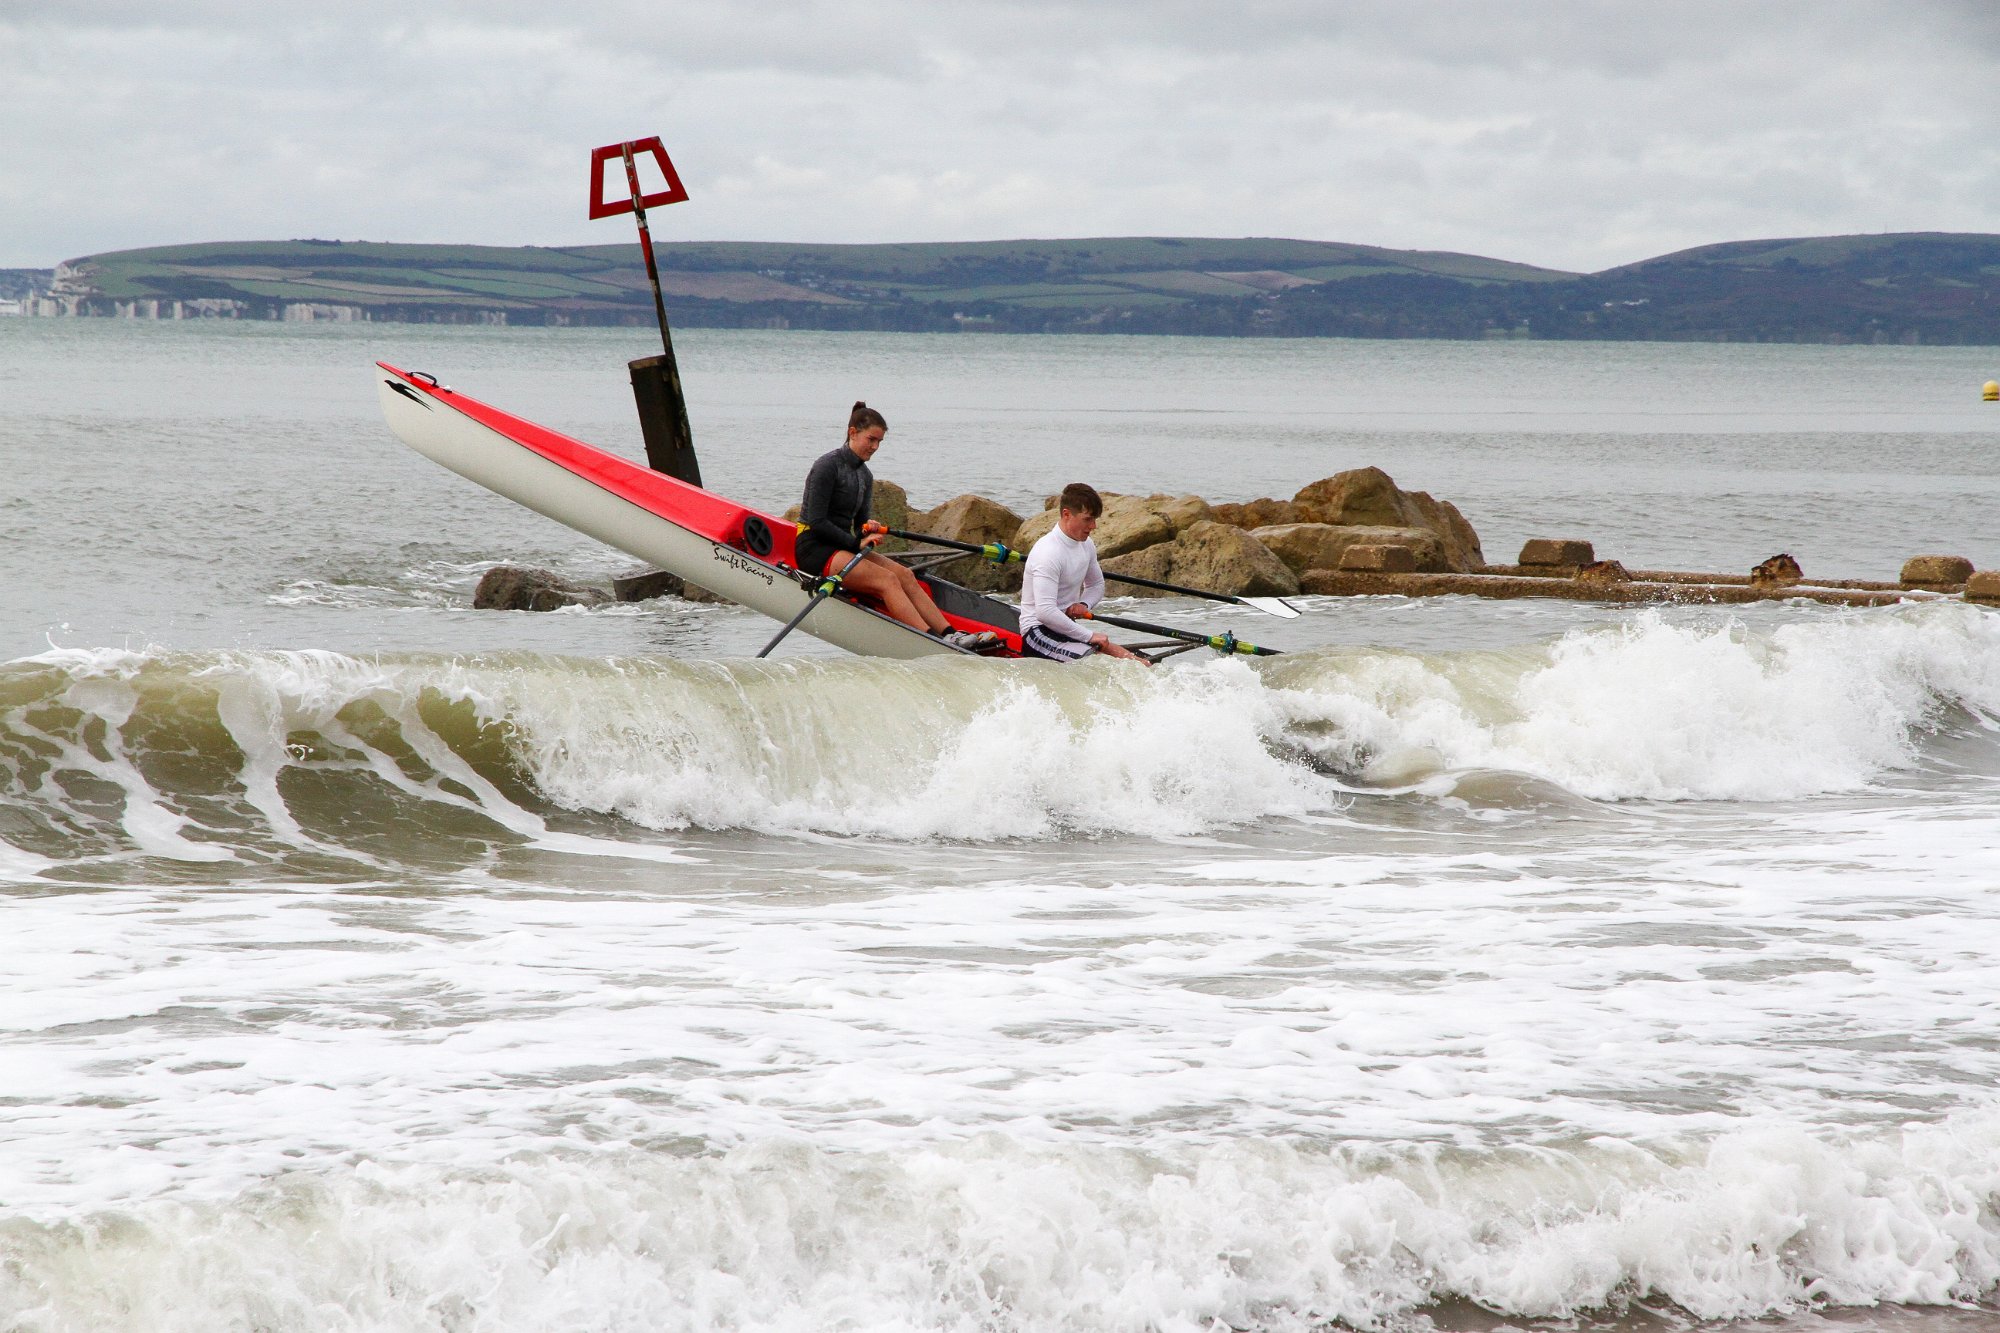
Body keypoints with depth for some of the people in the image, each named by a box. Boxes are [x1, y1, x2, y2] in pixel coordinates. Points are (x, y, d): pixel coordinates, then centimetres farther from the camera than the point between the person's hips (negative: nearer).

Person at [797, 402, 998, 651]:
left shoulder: (865, 476, 15)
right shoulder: (828, 466, -12)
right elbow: (816, 522, -16)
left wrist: (868, 531, -7)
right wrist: (857, 542, -16)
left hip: (842, 545, 8)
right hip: (814, 548, -8)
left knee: (904, 575, -12)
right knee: (887, 579, -25)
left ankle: (951, 634, -25)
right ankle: (935, 642, -37)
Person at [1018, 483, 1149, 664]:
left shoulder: (1086, 546, 9)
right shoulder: (1049, 552, -20)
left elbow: (1096, 585, 28)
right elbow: (1045, 612, -28)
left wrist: (1084, 604, 3)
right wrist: (1089, 636, -23)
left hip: (1064, 627, 9)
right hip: (1038, 632, -9)